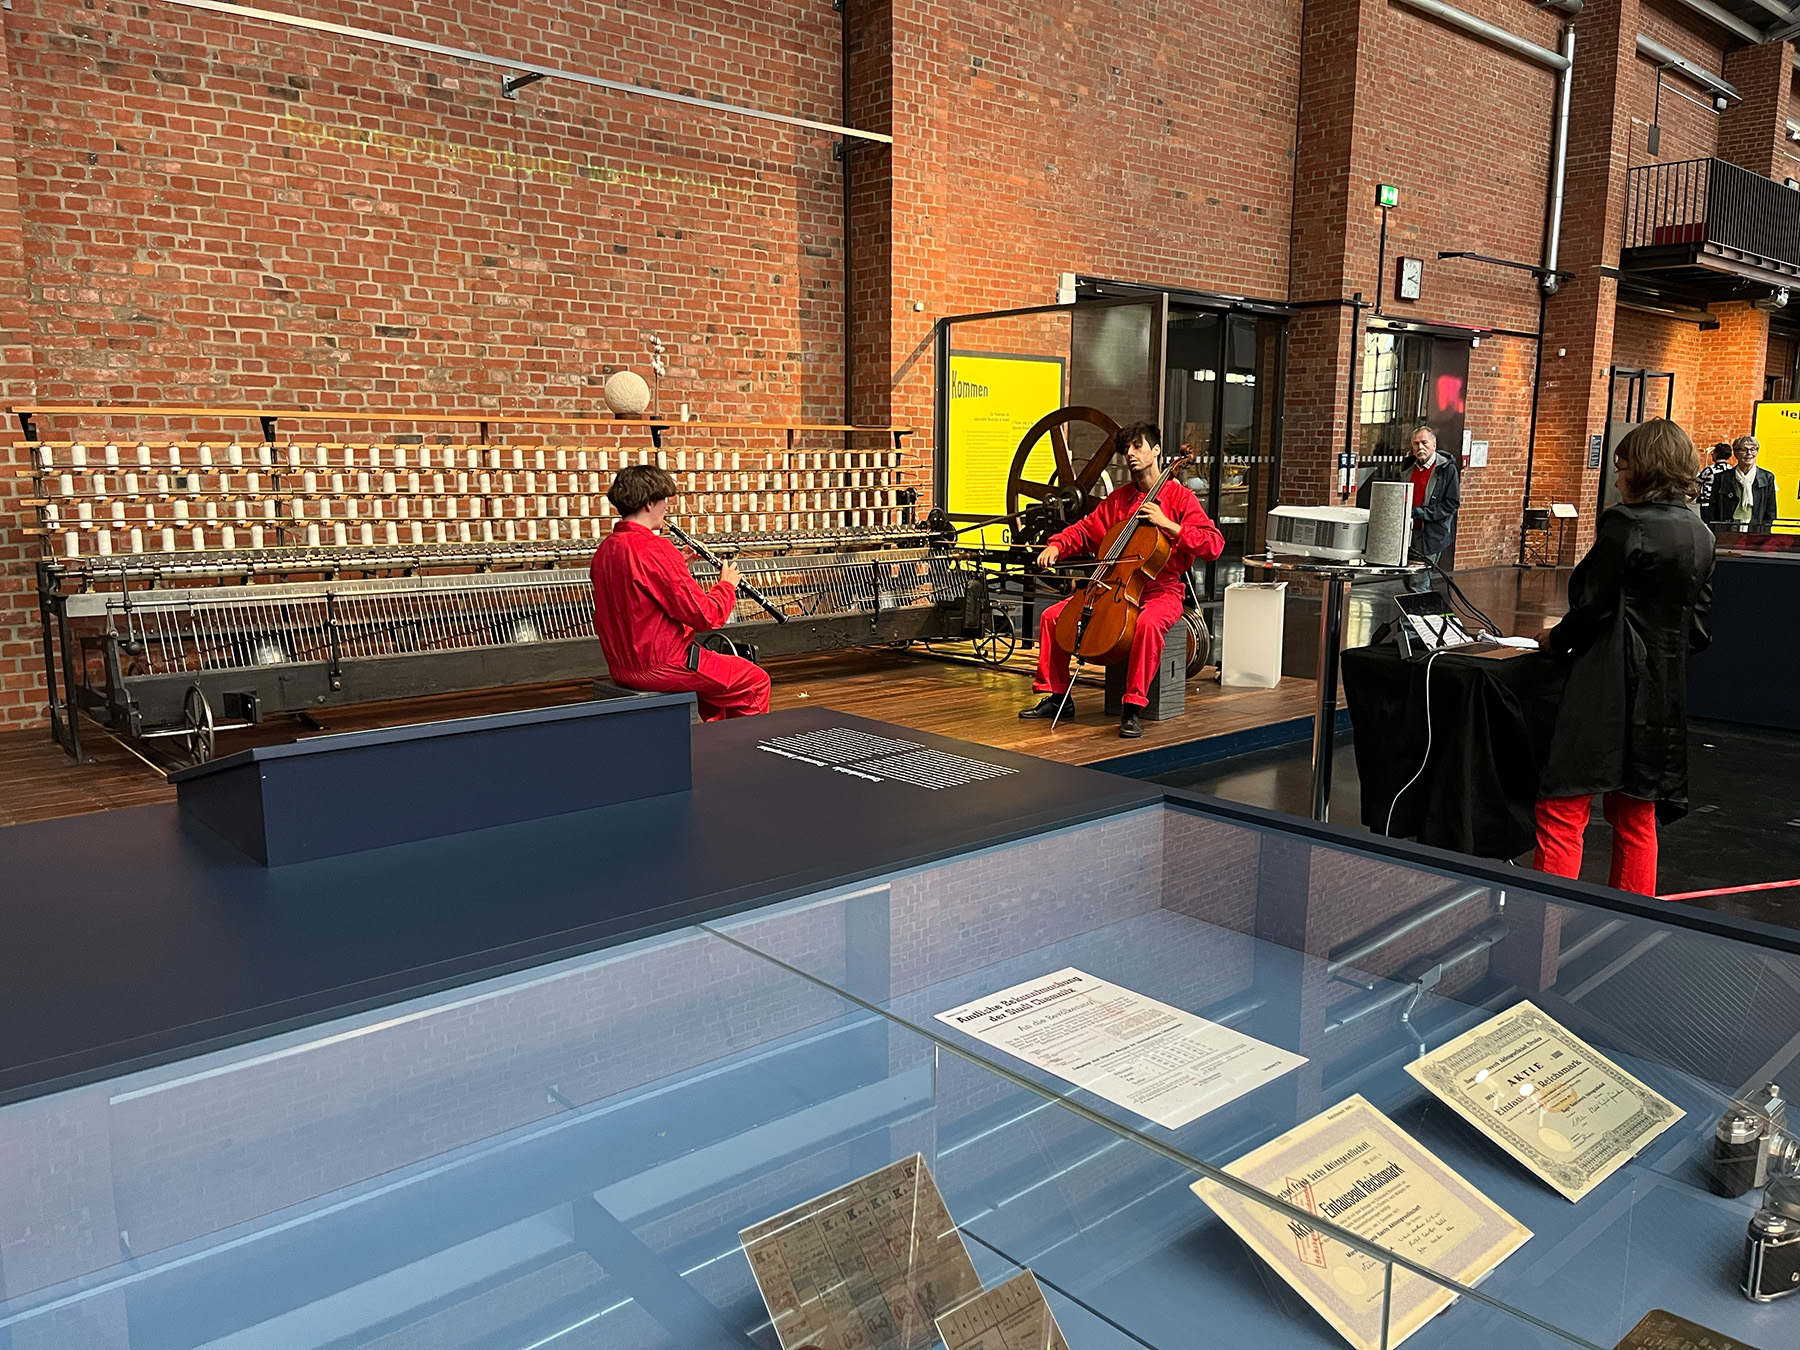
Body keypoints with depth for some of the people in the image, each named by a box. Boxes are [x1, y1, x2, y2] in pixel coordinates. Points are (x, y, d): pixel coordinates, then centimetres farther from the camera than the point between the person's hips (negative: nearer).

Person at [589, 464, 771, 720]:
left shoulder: (605, 549, 4)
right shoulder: (654, 548, -22)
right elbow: (706, 616, -21)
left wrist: (678, 563, 12)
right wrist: (727, 585, -2)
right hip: (660, 667, -10)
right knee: (756, 681, 4)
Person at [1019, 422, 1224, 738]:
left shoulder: (1180, 497, -3)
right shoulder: (1119, 498, 14)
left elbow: (1214, 544, -13)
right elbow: (1085, 530, 20)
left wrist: (1168, 524, -21)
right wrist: (1057, 545, 0)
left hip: (1161, 590, -6)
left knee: (1148, 623, -40)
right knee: (1052, 616, -7)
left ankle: (1133, 707, -31)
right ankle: (1057, 695, 4)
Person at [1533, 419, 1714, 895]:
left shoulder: (1626, 525, -13)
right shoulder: (1700, 535, 11)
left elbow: (1592, 606, -13)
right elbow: (1699, 627, 14)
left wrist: (1557, 638, 4)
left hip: (1607, 690, -9)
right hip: (1664, 692, 9)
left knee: (1561, 812, -6)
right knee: (1635, 816, 17)